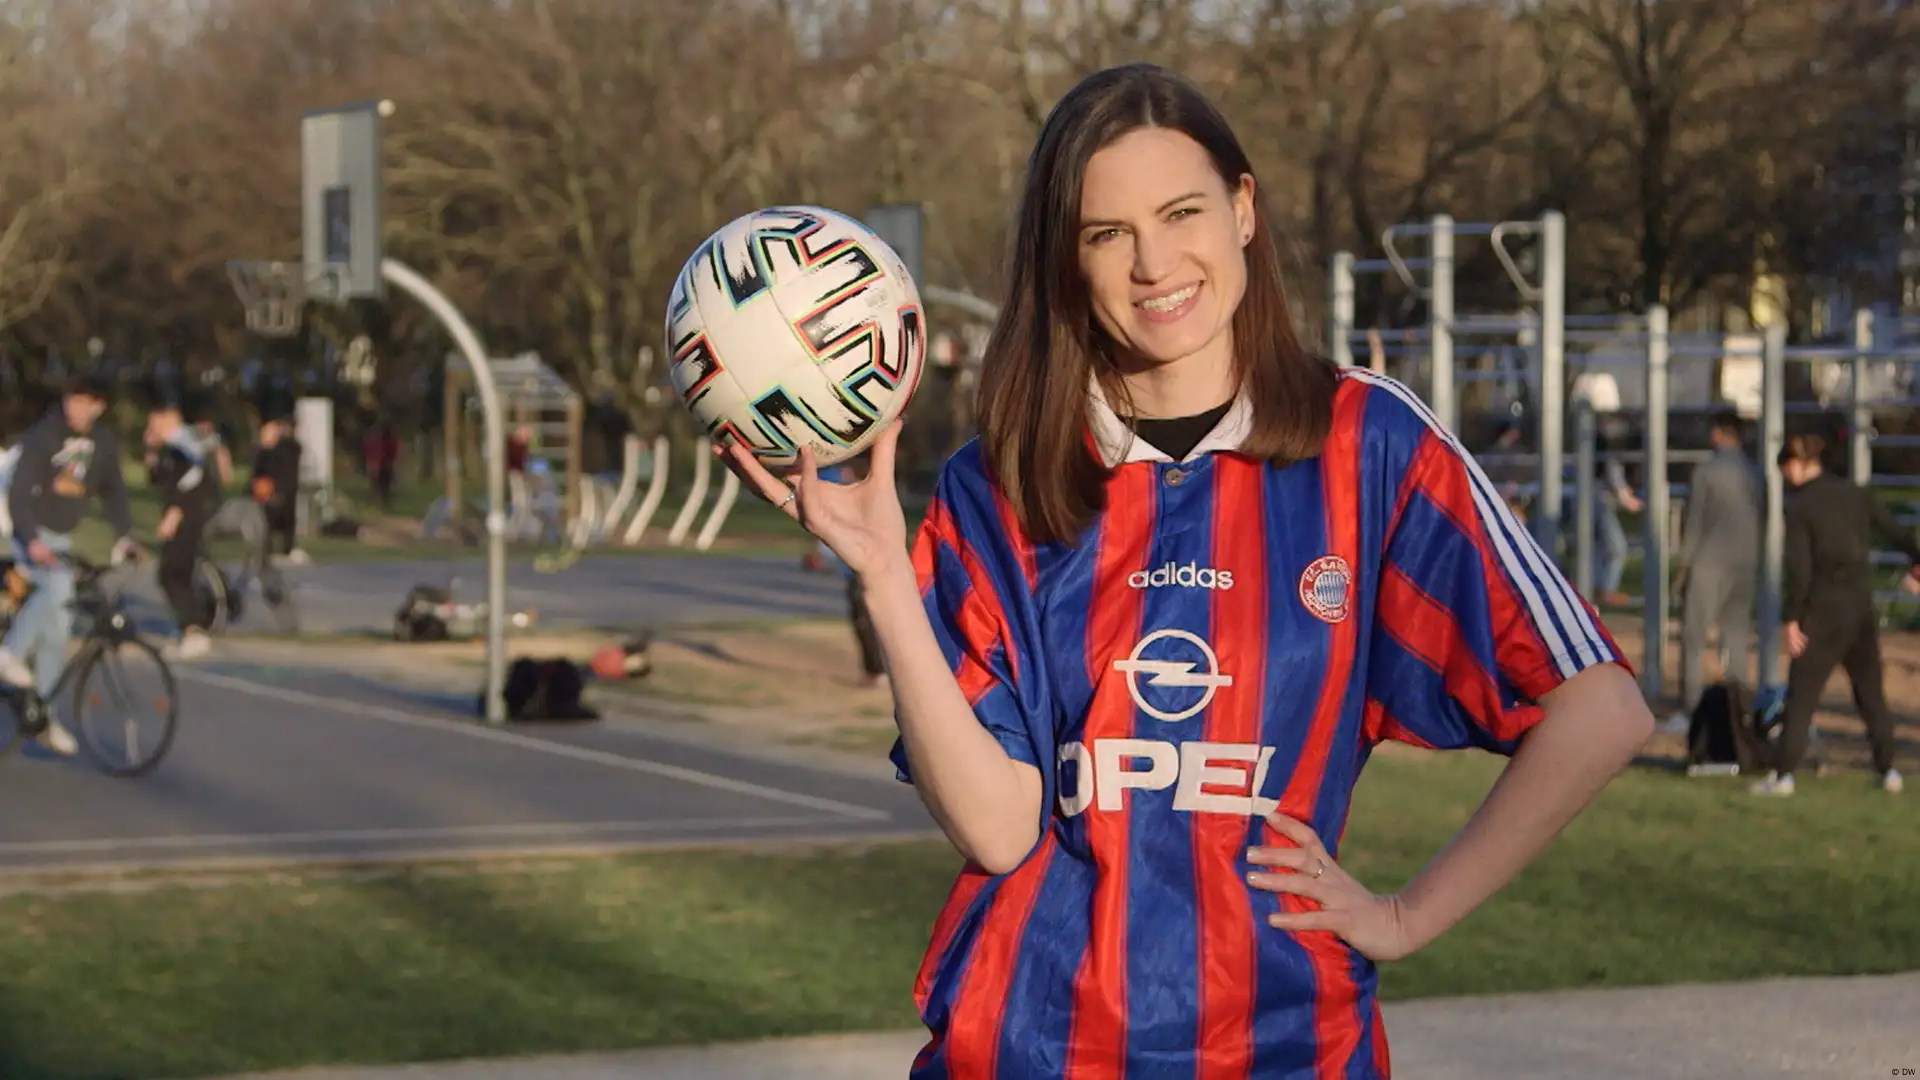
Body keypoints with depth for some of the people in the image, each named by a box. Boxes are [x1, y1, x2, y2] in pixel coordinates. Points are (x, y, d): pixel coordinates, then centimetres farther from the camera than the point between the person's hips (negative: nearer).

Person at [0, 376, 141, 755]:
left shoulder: (102, 441, -1)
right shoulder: (43, 436, -18)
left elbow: (112, 490, 7)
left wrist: (124, 536, -7)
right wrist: (33, 540, -35)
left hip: (62, 538, 5)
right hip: (33, 534, -5)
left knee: (57, 627, 2)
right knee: (58, 586, -33)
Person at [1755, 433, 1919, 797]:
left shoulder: (1799, 507, -10)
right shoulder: (1856, 495, 5)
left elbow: (1799, 570, -15)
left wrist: (1790, 619, -10)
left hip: (1824, 610, -5)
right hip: (1862, 605, 5)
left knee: (1802, 694, -1)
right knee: (1871, 691, 15)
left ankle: (1784, 774, -5)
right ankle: (1887, 769, 17)